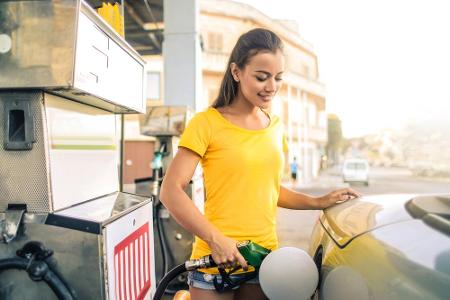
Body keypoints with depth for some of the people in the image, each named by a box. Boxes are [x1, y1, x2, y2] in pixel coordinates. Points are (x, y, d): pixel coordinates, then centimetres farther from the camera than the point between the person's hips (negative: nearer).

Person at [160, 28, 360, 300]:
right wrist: (216, 240, -21)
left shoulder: (276, 127, 9)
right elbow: (171, 191, -13)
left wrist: (318, 203, 7)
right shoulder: (208, 122, -9)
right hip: (216, 259, -4)